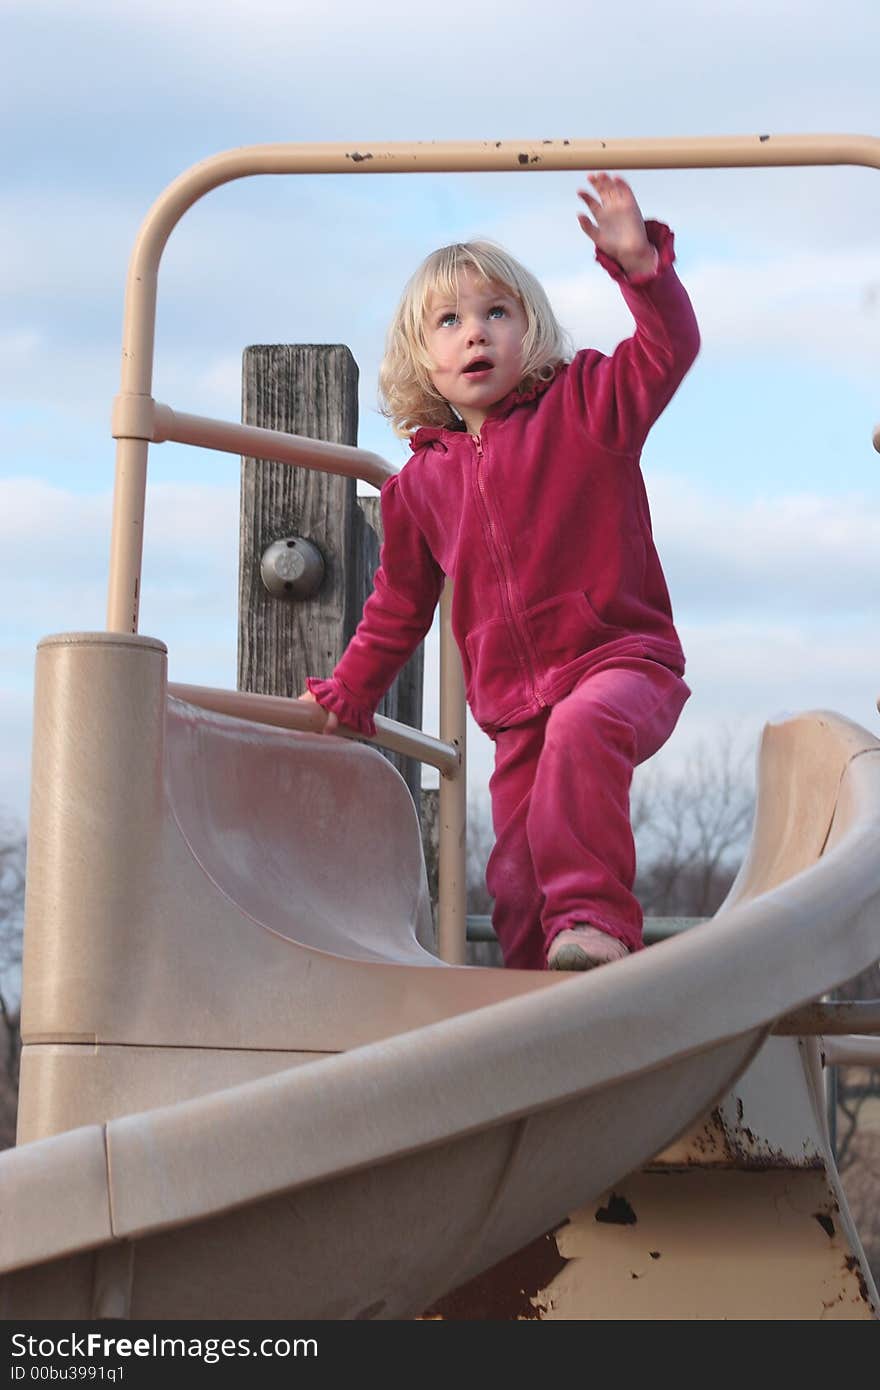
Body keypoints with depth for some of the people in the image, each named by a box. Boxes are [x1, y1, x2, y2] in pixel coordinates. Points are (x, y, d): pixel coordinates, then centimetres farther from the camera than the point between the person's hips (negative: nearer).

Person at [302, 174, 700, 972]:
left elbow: (669, 347, -16)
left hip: (622, 657, -5)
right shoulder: (421, 484, 11)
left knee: (581, 728, -39)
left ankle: (596, 917, -38)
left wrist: (640, 264, -31)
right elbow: (400, 604, 25)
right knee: (517, 881, 0)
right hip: (516, 707, 5)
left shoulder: (582, 408, 1)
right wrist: (349, 691, 29)